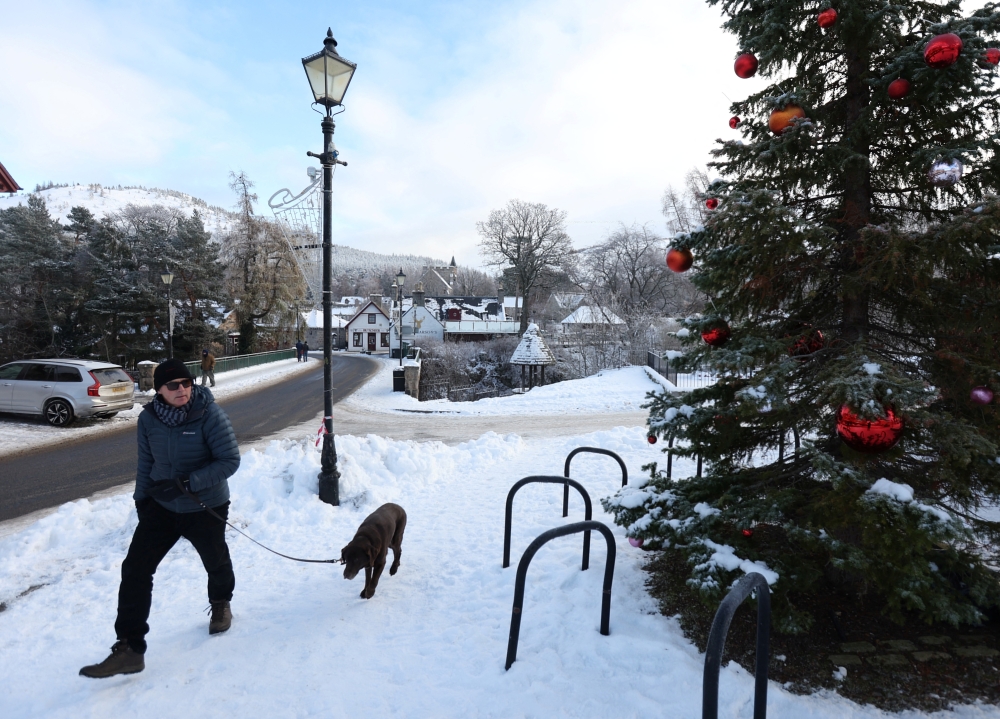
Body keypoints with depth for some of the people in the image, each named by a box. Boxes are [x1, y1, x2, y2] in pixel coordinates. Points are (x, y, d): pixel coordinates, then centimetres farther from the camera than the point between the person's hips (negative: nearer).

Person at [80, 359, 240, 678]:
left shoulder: (210, 415, -23)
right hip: (160, 506, 3)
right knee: (135, 569, -6)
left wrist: (186, 483, -31)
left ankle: (221, 604, 52)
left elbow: (230, 460, -25)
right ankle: (129, 648, 5)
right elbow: (146, 462, 6)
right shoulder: (149, 418, -8)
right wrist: (141, 499, 7)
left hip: (206, 508, -3)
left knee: (216, 563, 19)